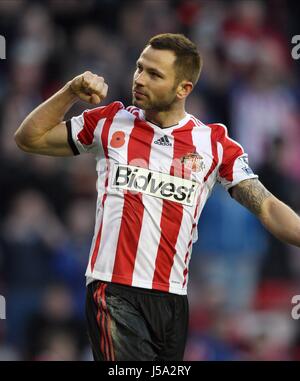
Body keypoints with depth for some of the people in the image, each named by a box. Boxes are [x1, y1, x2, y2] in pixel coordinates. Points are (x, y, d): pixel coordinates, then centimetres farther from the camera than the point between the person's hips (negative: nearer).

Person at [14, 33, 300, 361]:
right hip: (114, 293, -2)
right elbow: (29, 138, 14)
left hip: (172, 298, 2)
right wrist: (71, 92, 1)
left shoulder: (214, 142, 6)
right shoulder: (110, 122, 8)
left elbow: (267, 207, 1)